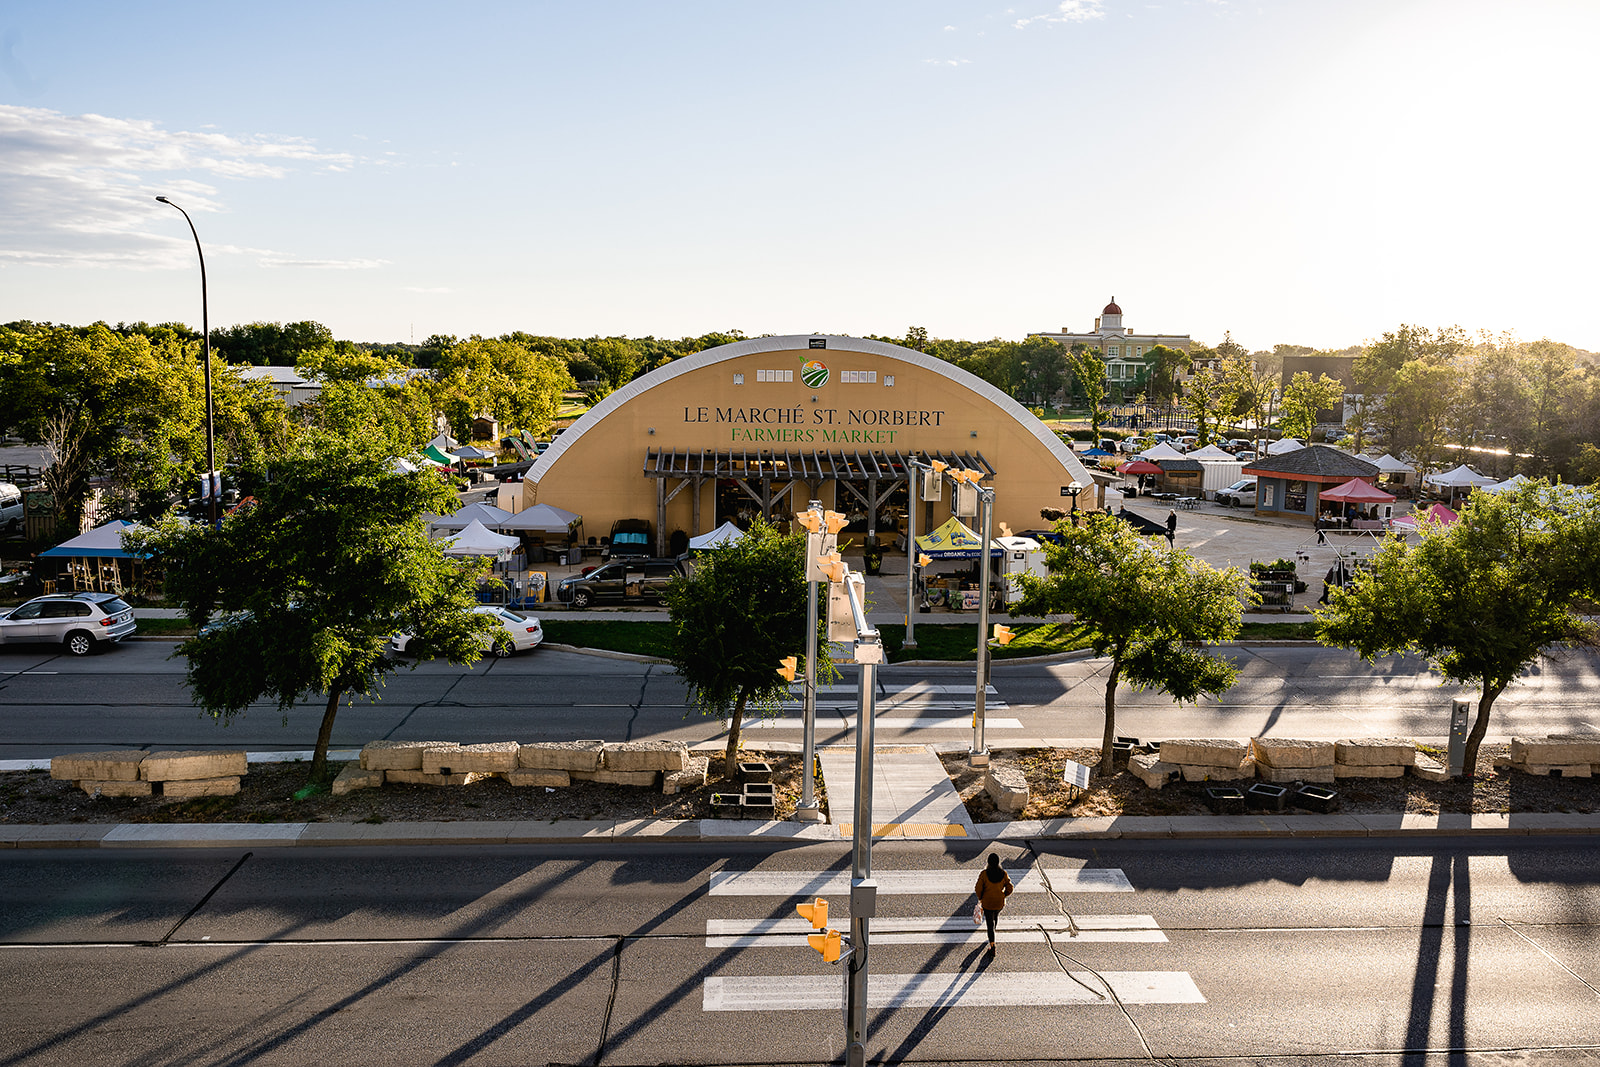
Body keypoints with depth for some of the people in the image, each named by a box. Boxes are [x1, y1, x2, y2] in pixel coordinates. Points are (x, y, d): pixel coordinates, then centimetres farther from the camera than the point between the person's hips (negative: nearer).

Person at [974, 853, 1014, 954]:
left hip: (987, 902, -3)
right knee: (996, 915, 32)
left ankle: (992, 946, 6)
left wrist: (980, 898, 4)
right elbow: (1010, 888, -9)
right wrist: (1003, 895, 10)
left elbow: (978, 888, -16)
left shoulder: (984, 874, -22)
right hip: (1000, 902, 3)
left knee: (990, 923, 11)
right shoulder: (1003, 874, -16)